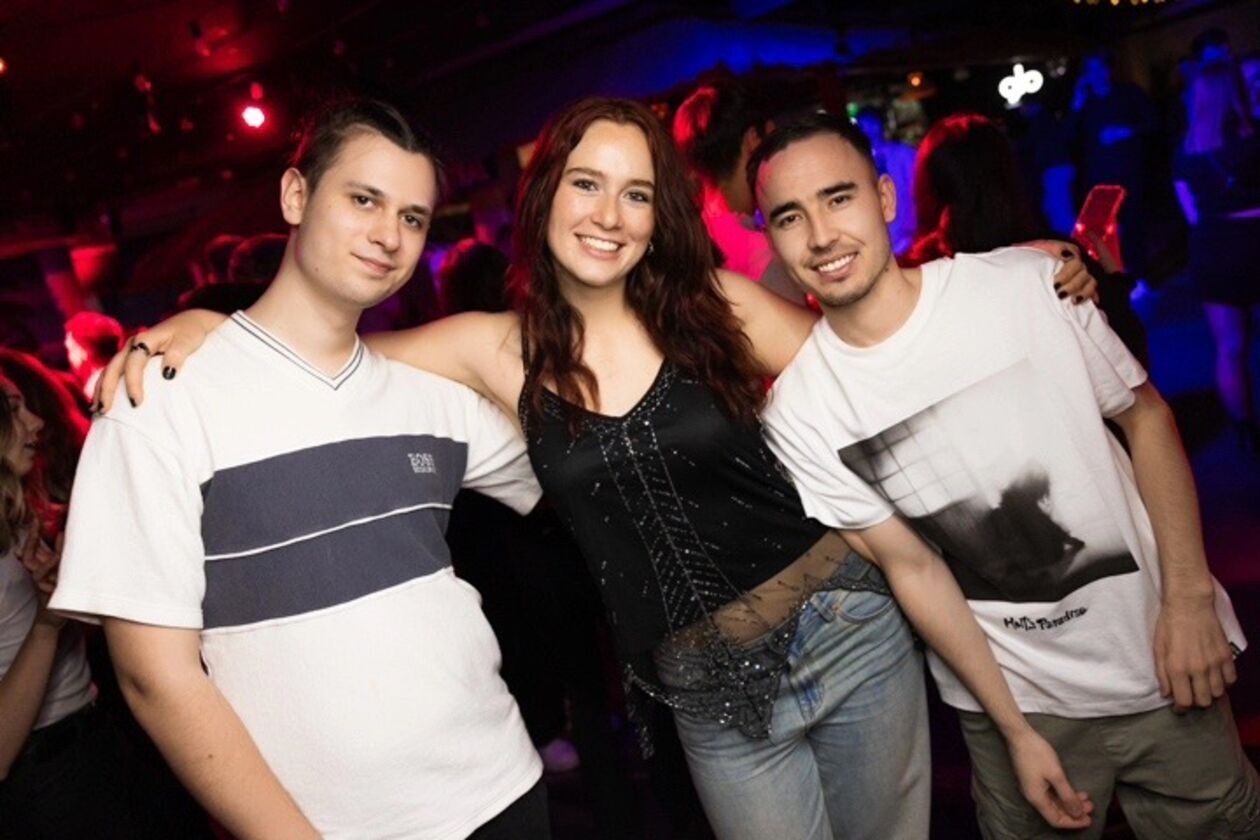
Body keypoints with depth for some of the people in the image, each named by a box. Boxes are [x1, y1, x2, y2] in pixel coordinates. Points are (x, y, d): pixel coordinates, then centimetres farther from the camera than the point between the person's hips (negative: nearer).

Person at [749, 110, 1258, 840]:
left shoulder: (1029, 284, -13)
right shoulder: (798, 412, -15)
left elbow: (1145, 416, -1)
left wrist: (1189, 596, -7)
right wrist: (1014, 729, -9)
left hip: (1167, 658, 2)